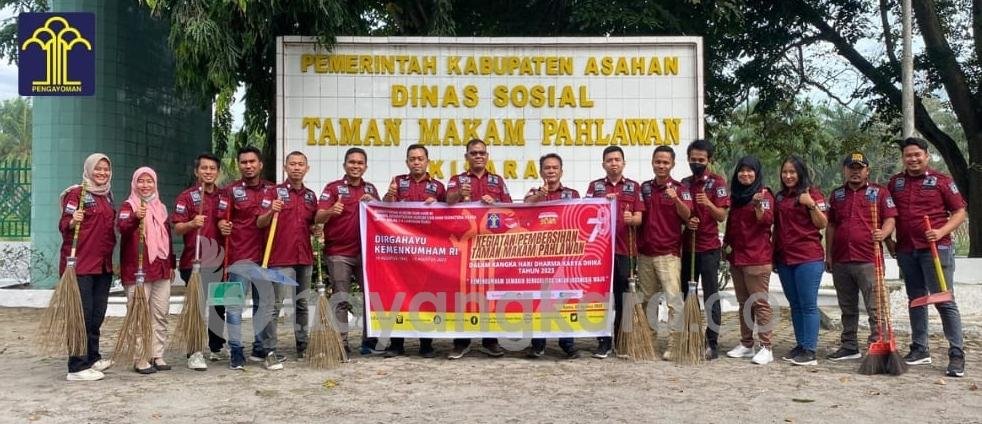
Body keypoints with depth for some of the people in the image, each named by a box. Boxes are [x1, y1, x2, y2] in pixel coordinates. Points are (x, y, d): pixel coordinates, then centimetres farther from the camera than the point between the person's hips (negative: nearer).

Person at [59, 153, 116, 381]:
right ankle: (77, 367, -4)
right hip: (81, 264, -7)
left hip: (104, 265, 7)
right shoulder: (76, 193, -5)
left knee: (97, 315, 13)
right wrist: (72, 221, -31)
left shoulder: (107, 196, 16)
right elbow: (63, 225, -11)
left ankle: (93, 358, 24)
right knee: (82, 315, -7)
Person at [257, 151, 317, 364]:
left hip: (305, 258, 5)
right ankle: (269, 348, -4)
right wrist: (271, 211, -25)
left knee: (302, 303, 12)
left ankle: (303, 346, 20)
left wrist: (315, 229, 2)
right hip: (281, 258, -5)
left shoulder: (311, 195, 15)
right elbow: (260, 223, -6)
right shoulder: (275, 192, 0)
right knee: (275, 303, -8)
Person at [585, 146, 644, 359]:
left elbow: (639, 218, 4)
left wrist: (631, 219, -19)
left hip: (625, 249, 0)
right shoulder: (595, 186, 11)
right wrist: (603, 203, -13)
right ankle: (604, 342, 6)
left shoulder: (634, 187, 10)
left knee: (623, 297, 4)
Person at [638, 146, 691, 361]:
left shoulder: (679, 189, -2)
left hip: (668, 253, -4)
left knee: (674, 300, -10)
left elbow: (687, 216, -16)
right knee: (648, 300, 12)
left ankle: (673, 345, -6)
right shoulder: (644, 188, 11)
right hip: (644, 253, 5)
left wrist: (676, 199, -33)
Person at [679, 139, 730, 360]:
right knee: (687, 294, 9)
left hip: (709, 247, -5)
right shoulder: (684, 184, 11)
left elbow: (722, 216, -7)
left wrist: (708, 203, -26)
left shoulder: (717, 182, -2)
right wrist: (686, 221, -6)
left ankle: (712, 344, 1)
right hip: (687, 246, 5)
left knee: (711, 296, -3)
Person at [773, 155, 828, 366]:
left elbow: (822, 224, -5)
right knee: (795, 305, 11)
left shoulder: (812, 193, -2)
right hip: (784, 258, 6)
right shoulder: (780, 197, 16)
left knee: (808, 305, -6)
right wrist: (774, 253, 13)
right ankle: (800, 346, 18)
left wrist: (812, 205, -19)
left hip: (808, 258, -6)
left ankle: (810, 351, -5)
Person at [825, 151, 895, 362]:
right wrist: (828, 254, 13)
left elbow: (890, 219, -2)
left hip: (869, 260, -4)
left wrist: (883, 233, -24)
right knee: (847, 308, 13)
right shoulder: (836, 194, 15)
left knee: (875, 307, -5)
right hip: (840, 261, 5)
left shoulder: (880, 192, 4)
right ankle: (849, 347, 21)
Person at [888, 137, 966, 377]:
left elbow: (960, 211, 0)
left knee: (944, 301, -6)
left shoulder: (941, 181, 1)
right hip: (906, 251, 4)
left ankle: (957, 355, -1)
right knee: (916, 301, 11)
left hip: (936, 249, -4)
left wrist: (941, 232, -14)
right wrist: (889, 240, 8)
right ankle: (920, 350, 19)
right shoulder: (895, 182, 12)